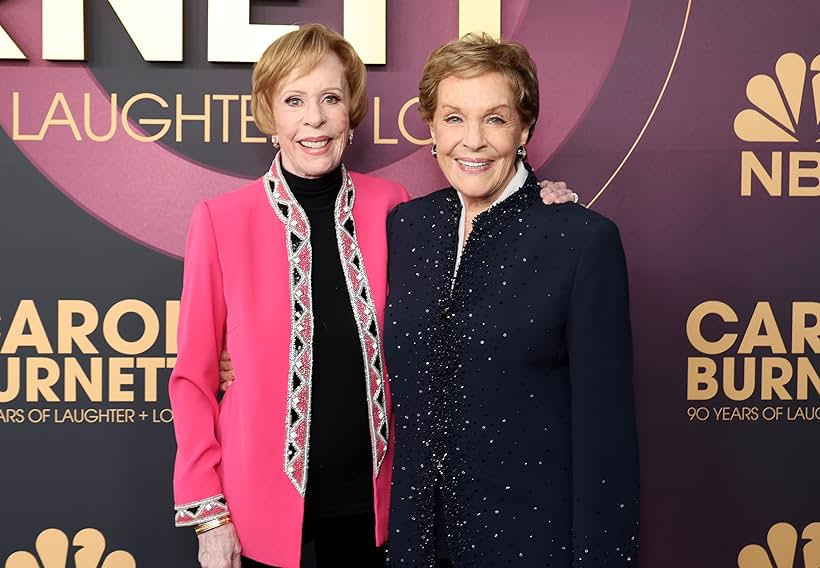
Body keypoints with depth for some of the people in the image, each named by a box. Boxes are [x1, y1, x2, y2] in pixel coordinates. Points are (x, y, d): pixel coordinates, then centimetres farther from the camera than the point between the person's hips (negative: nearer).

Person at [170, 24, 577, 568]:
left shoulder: (389, 207, -4)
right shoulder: (221, 220, -10)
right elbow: (194, 376, -4)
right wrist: (208, 512, -7)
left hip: (370, 495, 2)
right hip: (262, 505, -2)